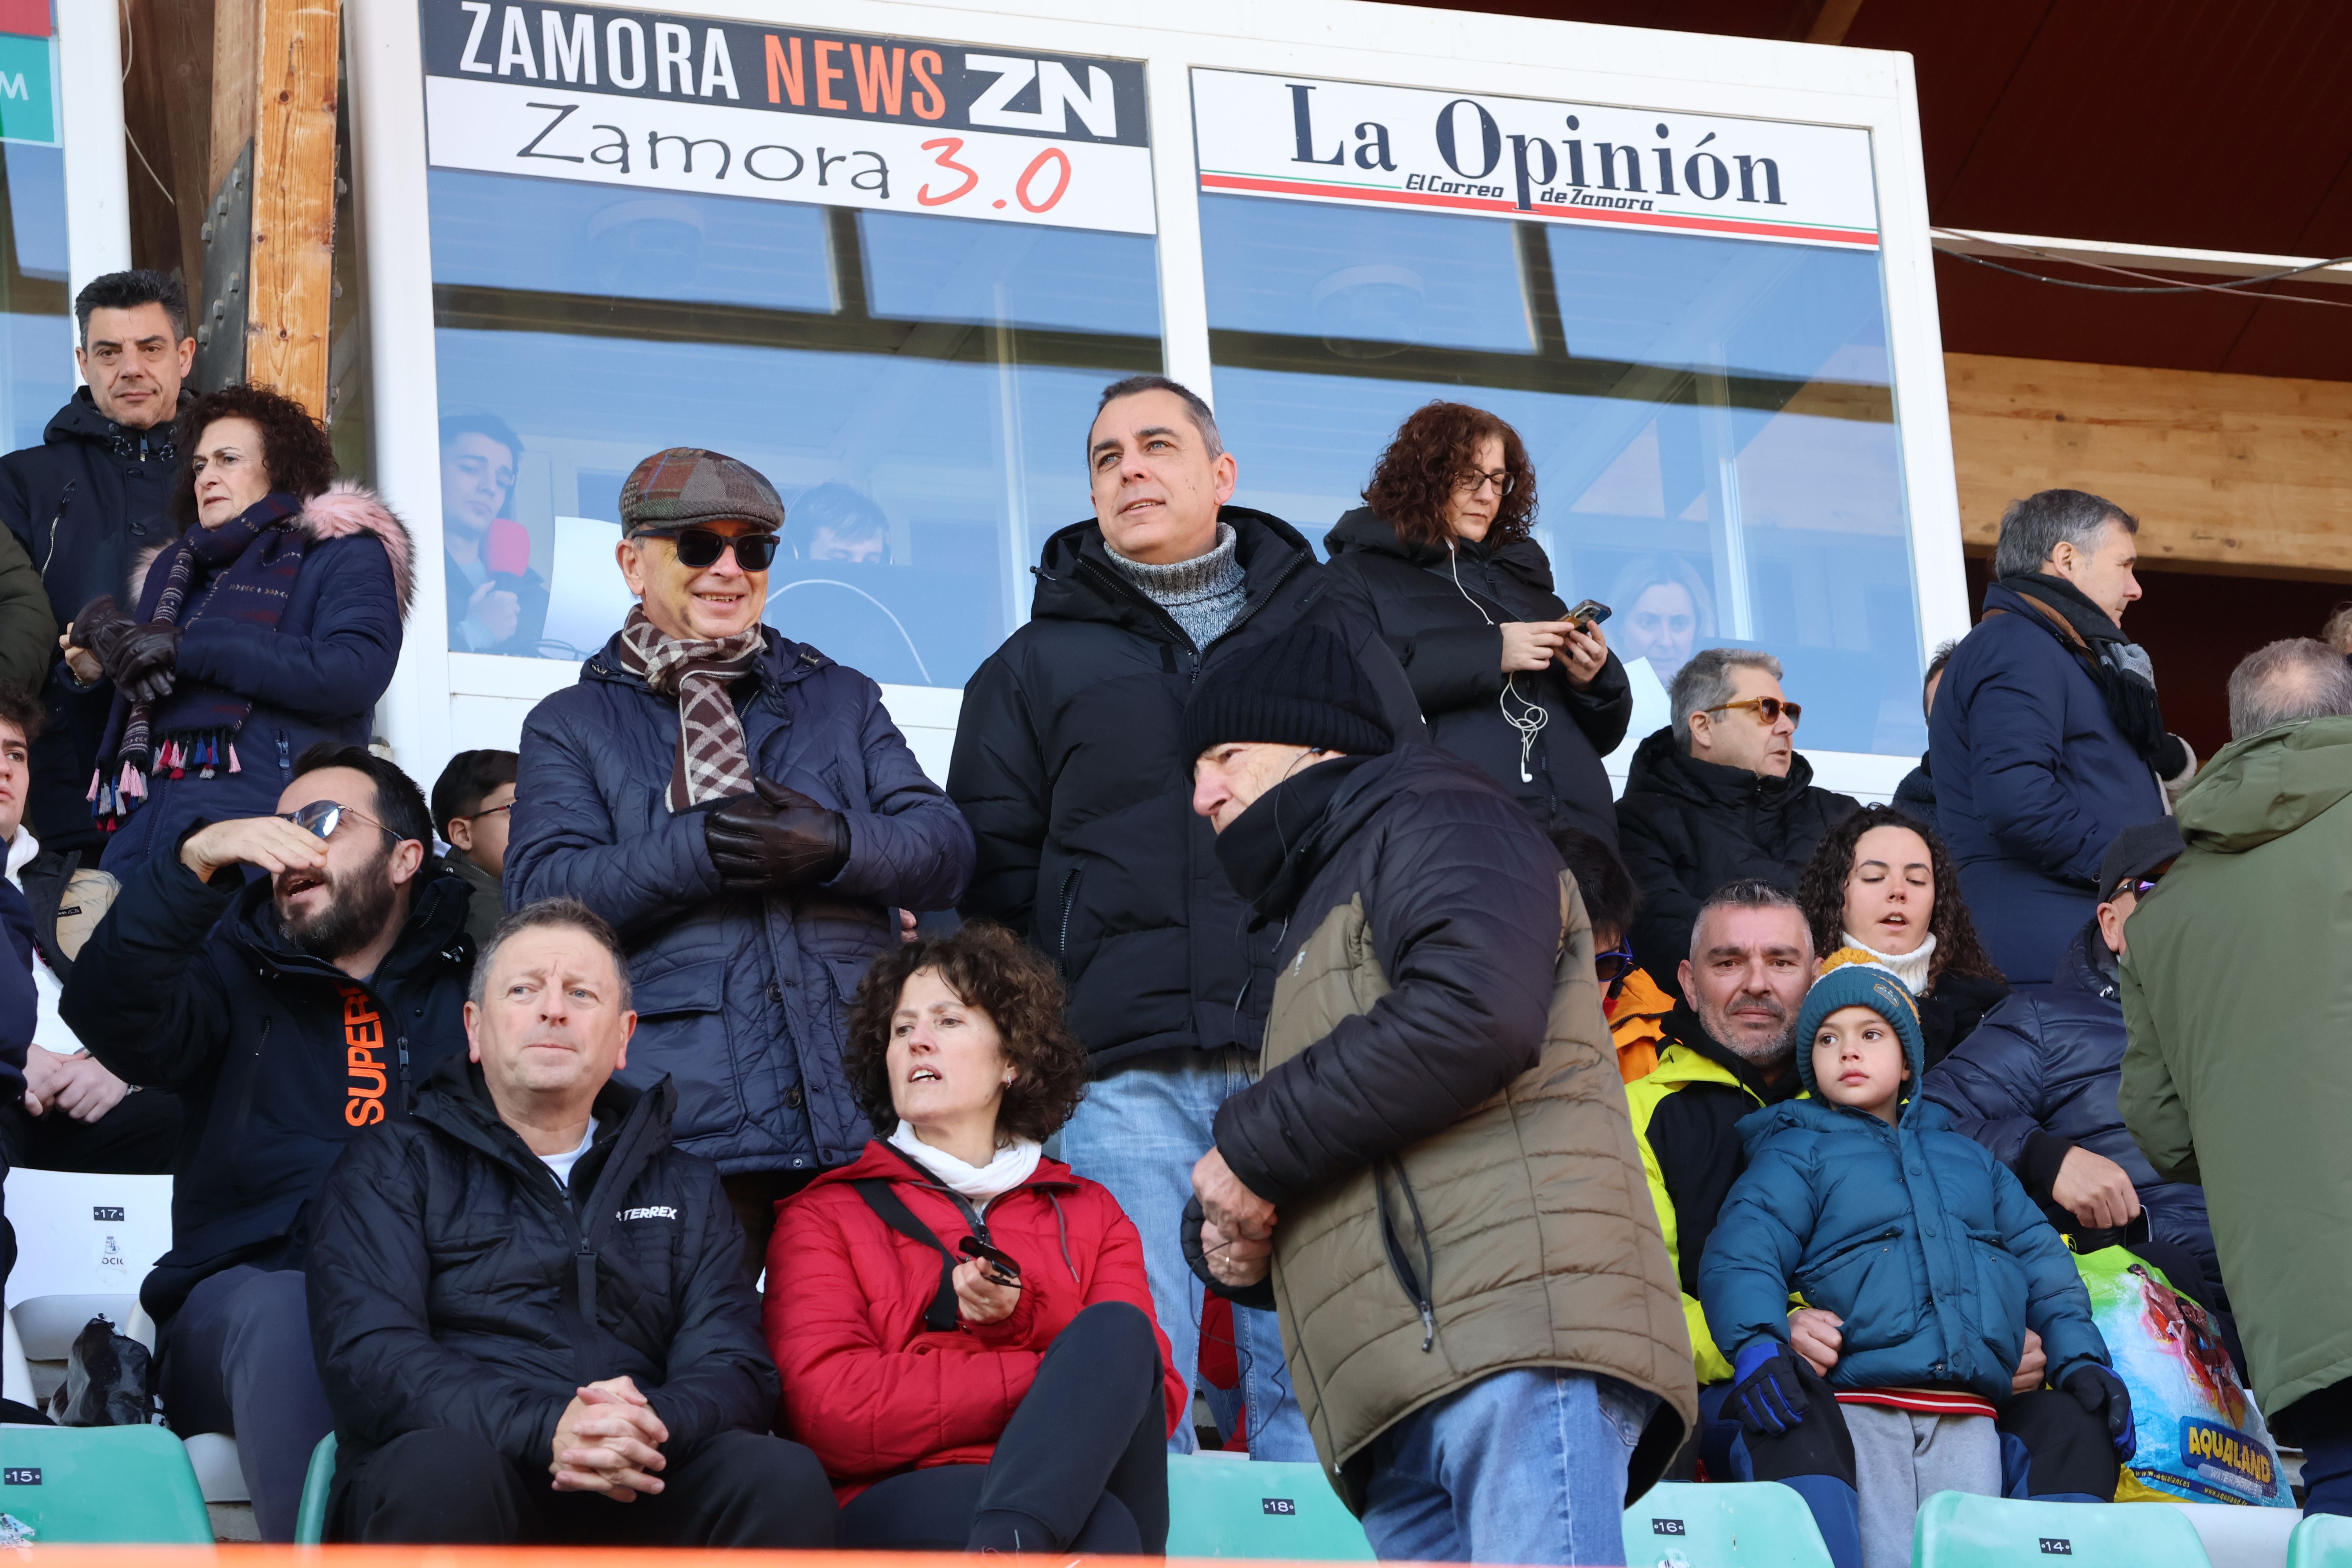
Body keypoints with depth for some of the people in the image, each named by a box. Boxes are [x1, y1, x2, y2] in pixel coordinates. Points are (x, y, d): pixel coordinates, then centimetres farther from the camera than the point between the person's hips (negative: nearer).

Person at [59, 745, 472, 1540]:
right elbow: (111, 1017, 0)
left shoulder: (466, 976, 20)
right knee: (278, 1310, -36)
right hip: (247, 1288, 0)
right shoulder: (240, 971, 20)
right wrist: (193, 864, -12)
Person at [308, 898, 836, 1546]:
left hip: (640, 1492, 2)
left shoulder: (688, 1190, 24)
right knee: (446, 1470, -38)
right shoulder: (390, 1167, 13)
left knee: (786, 1478, -28)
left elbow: (734, 1367, 10)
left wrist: (654, 1425, -17)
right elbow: (369, 1355, -4)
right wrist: (544, 1431, -23)